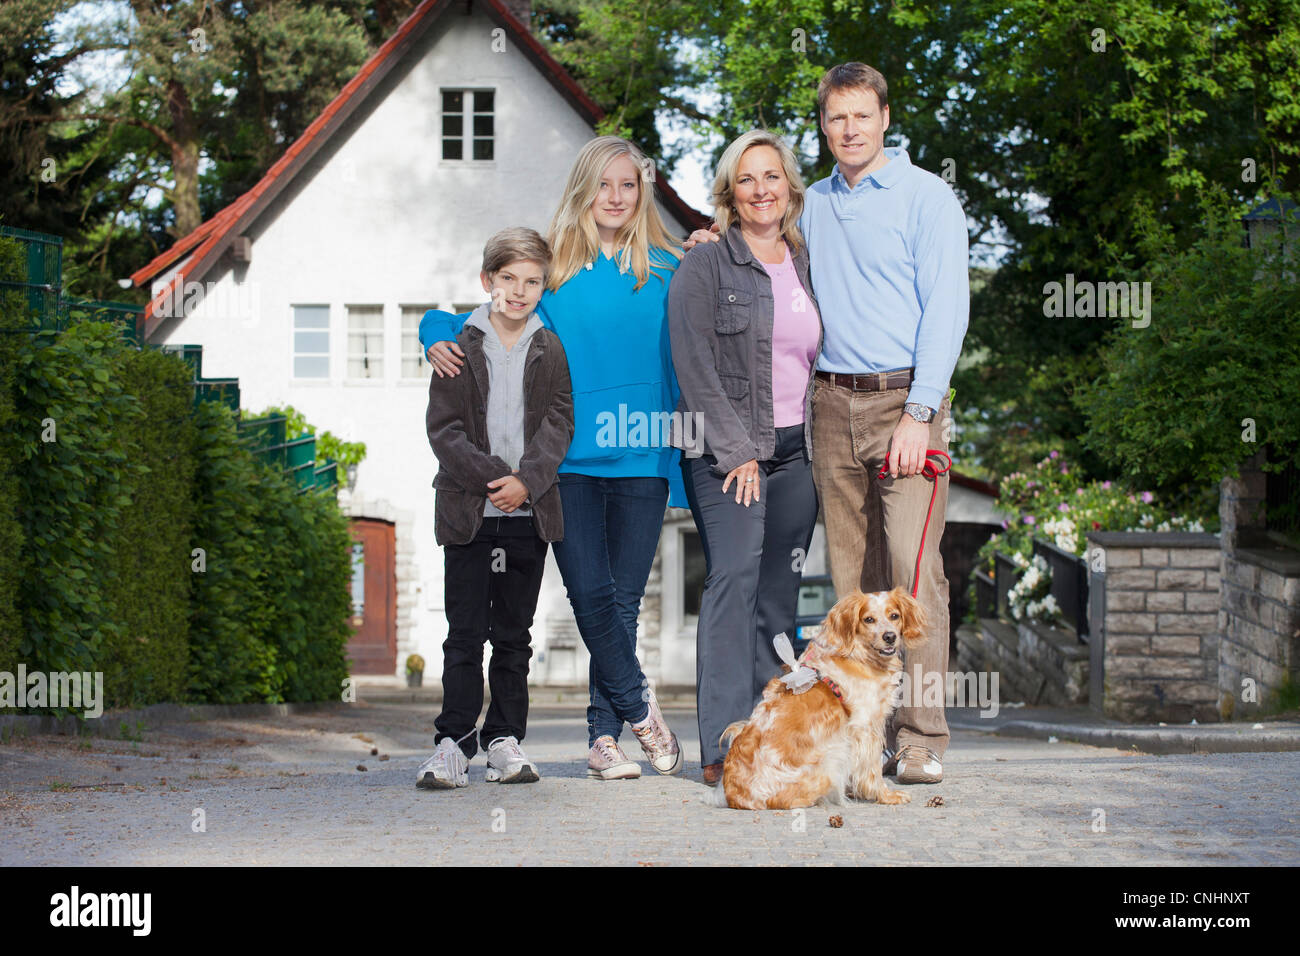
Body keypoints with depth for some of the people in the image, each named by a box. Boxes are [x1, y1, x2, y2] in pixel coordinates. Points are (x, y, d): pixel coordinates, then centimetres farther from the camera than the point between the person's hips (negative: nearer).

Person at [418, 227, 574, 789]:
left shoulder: (550, 350, 7)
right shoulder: (460, 347, 2)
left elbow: (558, 423, 1)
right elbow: (444, 427, -4)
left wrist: (526, 479, -14)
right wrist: (490, 477, -15)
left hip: (529, 511, 2)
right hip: (469, 510, -2)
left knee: (514, 633, 7)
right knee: (466, 632, -2)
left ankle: (505, 740, 14)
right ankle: (453, 743, 1)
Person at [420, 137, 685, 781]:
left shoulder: (665, 270, 9)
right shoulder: (552, 269, 8)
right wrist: (439, 335, -1)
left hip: (641, 458, 0)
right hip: (571, 458, 0)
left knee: (624, 599, 1)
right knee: (590, 593, -11)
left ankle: (604, 737, 9)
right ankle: (639, 708, 6)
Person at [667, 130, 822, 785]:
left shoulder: (808, 268, 16)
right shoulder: (704, 268, -1)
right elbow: (695, 367, -8)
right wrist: (737, 453, -13)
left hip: (794, 453, 5)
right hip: (724, 452, -5)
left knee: (778, 597, 2)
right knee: (734, 576, -19)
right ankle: (723, 749, -23)